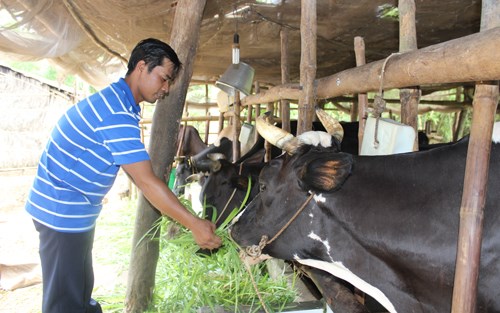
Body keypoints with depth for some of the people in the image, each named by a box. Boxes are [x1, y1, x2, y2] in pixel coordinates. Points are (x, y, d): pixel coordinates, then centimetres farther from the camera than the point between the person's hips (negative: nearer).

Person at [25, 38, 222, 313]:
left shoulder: (115, 101, 9)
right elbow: (146, 182, -26)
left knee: (81, 288, 20)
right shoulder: (117, 114, -25)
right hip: (63, 212, -10)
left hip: (75, 210, 10)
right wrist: (194, 224, -22)